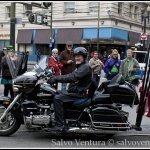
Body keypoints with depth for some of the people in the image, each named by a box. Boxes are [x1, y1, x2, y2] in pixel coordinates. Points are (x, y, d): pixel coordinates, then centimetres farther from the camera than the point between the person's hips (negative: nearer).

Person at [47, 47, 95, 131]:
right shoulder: (80, 67, 22)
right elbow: (72, 77, 17)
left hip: (80, 94, -11)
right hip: (76, 91, 11)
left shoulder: (86, 67, -14)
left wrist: (56, 79, -30)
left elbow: (73, 77, -28)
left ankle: (60, 124, -22)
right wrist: (56, 79, 7)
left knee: (58, 99, -21)